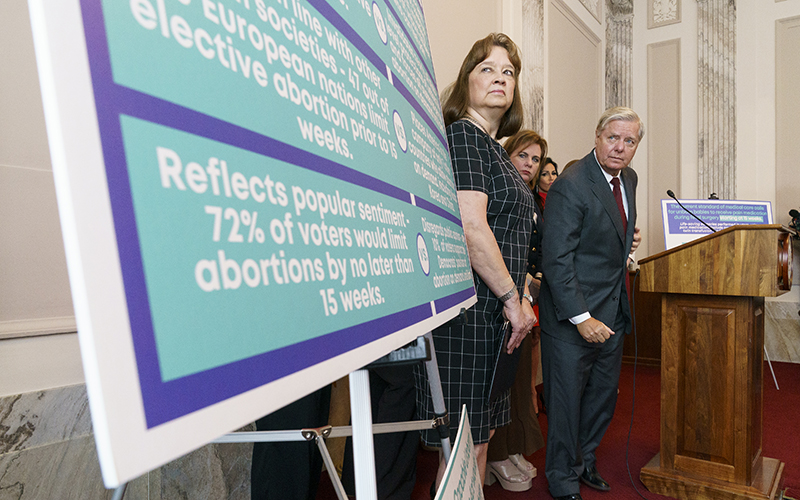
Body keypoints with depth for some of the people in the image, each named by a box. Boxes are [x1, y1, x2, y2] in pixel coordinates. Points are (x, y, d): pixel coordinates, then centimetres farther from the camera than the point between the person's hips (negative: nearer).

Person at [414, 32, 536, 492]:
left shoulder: (493, 146, 20)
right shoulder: (461, 135, -9)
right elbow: (471, 231, -20)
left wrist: (521, 293, 15)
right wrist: (513, 299, -11)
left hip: (494, 314, 10)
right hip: (469, 313, -10)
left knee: (480, 437, 17)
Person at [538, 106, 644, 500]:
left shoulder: (628, 179, 9)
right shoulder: (570, 187, -19)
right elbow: (556, 260, -22)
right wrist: (580, 317, -23)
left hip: (613, 309, 8)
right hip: (573, 312, -8)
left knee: (604, 393, 19)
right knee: (567, 398, 5)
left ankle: (585, 459, 42)